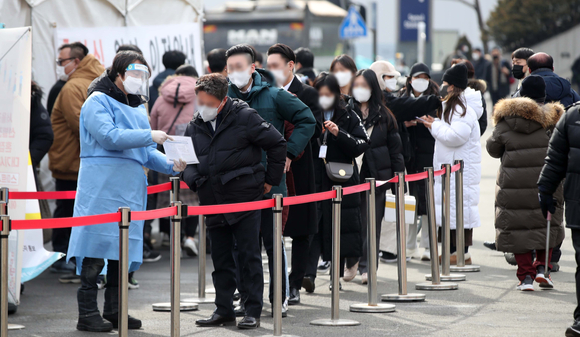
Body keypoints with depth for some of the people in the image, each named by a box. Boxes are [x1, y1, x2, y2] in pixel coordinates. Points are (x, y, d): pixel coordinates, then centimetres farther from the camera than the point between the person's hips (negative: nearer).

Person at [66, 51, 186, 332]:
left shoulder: (137, 106, 21)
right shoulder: (98, 102, -4)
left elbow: (145, 152, 20)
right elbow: (109, 137, -18)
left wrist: (170, 166, 3)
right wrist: (149, 136, -19)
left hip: (130, 188, 8)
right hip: (101, 188, -8)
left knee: (124, 249, 8)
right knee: (96, 247, -8)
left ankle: (114, 310, 16)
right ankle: (87, 314, -6)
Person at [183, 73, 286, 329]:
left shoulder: (244, 117, -7)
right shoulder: (195, 126, 9)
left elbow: (277, 144, -3)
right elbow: (188, 160, 18)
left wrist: (271, 180, 0)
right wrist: (192, 178, -3)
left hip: (245, 200, -5)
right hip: (213, 202, 5)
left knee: (250, 257, -2)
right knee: (220, 258, 10)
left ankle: (253, 311, 2)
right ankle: (224, 310, 18)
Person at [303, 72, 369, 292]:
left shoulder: (348, 117, 5)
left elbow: (362, 145, -1)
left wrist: (339, 134, -14)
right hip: (314, 179, 0)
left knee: (339, 226, 4)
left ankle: (338, 272, 16)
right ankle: (309, 274, -17)